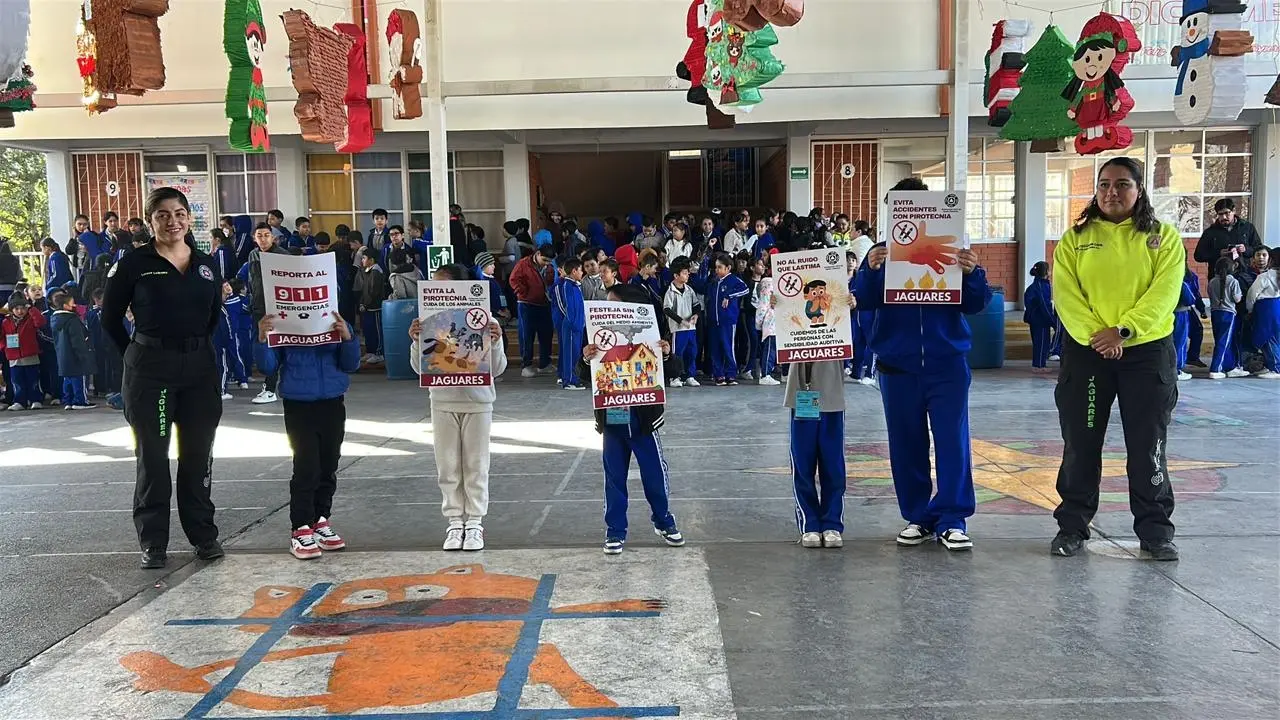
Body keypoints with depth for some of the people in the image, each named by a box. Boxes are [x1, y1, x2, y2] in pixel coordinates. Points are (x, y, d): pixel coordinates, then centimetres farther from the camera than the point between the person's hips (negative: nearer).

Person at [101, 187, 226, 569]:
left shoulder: (207, 264, 6)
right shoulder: (134, 263, -5)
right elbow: (110, 318, 3)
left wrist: (196, 347, 13)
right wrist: (136, 353, 3)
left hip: (200, 367, 3)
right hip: (150, 369, -3)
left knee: (198, 455, 10)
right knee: (152, 456, 5)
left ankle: (204, 533, 21)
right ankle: (153, 541, 15)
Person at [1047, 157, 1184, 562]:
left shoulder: (1164, 237, 4)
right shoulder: (1075, 238, 5)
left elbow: (1164, 293, -8)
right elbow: (1065, 294, -5)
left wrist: (1124, 331, -20)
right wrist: (1095, 335, -18)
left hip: (1148, 351, 0)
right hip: (1085, 351, 1)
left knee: (1148, 445, 5)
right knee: (1080, 444, 6)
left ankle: (1155, 529, 17)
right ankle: (1072, 525, 16)